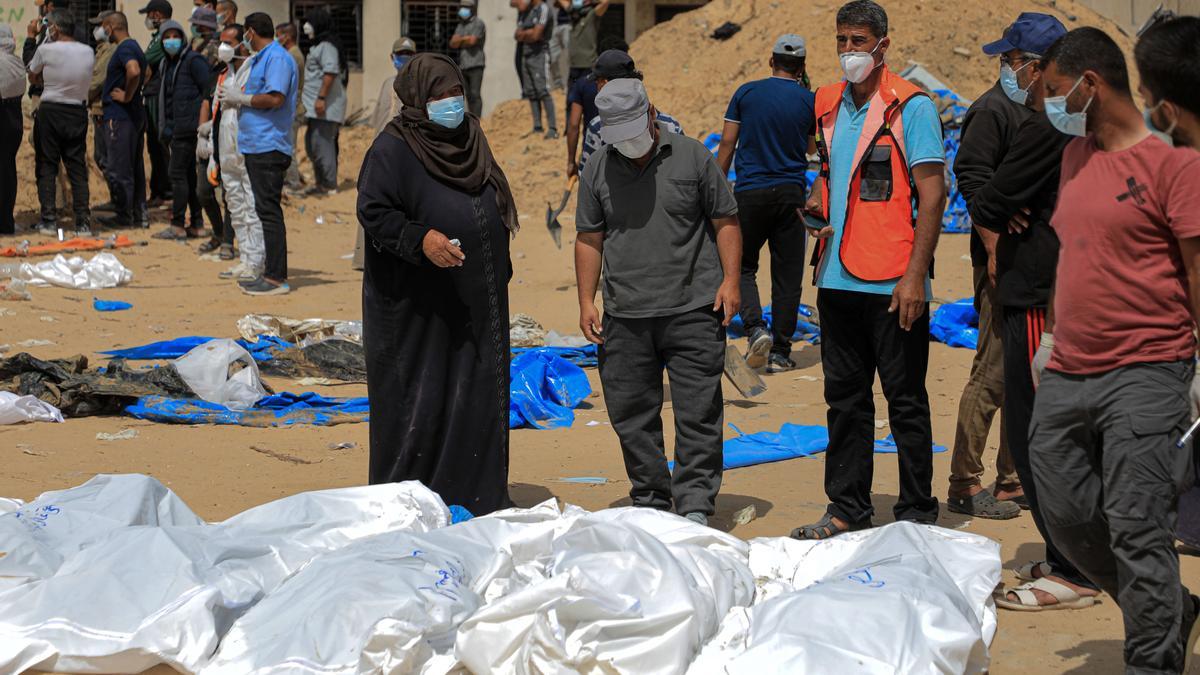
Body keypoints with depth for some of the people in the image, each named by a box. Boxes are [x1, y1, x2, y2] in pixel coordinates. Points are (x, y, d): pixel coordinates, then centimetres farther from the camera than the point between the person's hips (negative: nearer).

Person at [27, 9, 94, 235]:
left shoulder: (46, 50, -10)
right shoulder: (88, 52, 1)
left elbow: (32, 78, 4)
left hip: (50, 112, -3)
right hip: (78, 113, 3)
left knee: (47, 167, 6)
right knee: (78, 168, 6)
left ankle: (49, 219, 2)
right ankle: (83, 222, 2)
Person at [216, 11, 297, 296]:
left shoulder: (277, 58, -11)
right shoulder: (259, 59, 21)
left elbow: (275, 99, -21)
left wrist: (240, 98, -11)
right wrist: (236, 99, 11)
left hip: (268, 147, -10)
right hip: (255, 144, 10)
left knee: (269, 210, -10)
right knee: (265, 210, 13)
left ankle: (276, 277, -9)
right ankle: (271, 272, 18)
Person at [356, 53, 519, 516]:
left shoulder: (469, 138, 13)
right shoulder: (392, 148, -9)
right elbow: (372, 211, -16)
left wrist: (498, 274, 21)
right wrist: (421, 240, -30)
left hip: (474, 302, 7)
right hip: (417, 303, -7)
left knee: (479, 391, 9)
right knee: (418, 399, -2)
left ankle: (480, 494, 18)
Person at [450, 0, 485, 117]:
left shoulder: (478, 23, -4)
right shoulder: (460, 26, 18)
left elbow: (472, 40, -15)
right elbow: (452, 44, 7)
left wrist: (459, 41, 2)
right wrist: (465, 39, -10)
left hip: (475, 65, -7)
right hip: (463, 66, 7)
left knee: (475, 94, -13)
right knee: (469, 95, 6)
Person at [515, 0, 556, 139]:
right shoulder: (523, 13, 17)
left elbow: (536, 35, -13)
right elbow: (518, 35, 10)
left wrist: (524, 34, 4)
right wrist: (530, 32, -6)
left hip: (539, 54, -8)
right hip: (525, 55, 8)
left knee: (543, 91, -14)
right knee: (531, 93, 6)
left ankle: (553, 128, -15)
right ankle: (537, 127, 9)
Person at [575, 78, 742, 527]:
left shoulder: (692, 157, 2)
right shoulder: (597, 171, 8)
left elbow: (725, 221, 6)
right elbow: (589, 238, 13)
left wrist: (730, 279, -5)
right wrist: (586, 300, 6)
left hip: (693, 310, -2)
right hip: (624, 317, 3)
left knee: (698, 412, -5)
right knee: (631, 415, 6)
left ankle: (695, 507, 0)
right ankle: (649, 503, 19)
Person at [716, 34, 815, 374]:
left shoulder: (746, 92, 0)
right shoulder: (809, 100, 2)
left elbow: (727, 145, 0)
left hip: (749, 192, 0)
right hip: (791, 193, 1)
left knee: (743, 266, 12)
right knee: (787, 276, 6)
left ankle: (756, 328, -11)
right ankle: (779, 352, 6)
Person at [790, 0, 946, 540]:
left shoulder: (911, 107, -8)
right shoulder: (829, 105, 12)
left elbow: (931, 196, -11)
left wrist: (915, 275, -17)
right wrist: (815, 200, 5)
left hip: (893, 285, -7)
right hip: (838, 278, 7)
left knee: (905, 401, 2)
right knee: (845, 398, 13)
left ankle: (917, 512, 12)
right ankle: (847, 507, 22)